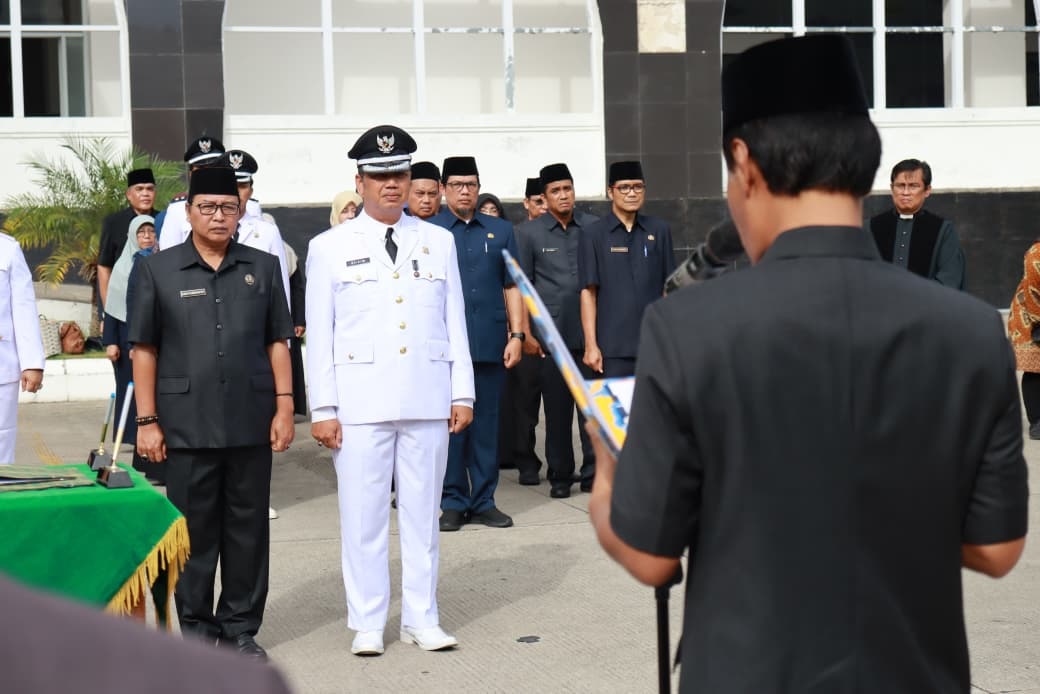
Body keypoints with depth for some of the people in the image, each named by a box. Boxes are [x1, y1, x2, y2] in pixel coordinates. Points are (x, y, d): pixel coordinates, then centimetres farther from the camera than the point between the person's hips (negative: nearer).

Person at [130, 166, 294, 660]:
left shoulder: (263, 268, 8)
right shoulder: (158, 270, 3)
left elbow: (277, 342, 9)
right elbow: (144, 350, 1)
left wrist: (284, 406, 1)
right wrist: (147, 420, -4)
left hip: (251, 423, 2)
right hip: (187, 427, -2)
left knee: (248, 528, 8)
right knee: (193, 530, 5)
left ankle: (241, 627, 19)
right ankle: (195, 628, 17)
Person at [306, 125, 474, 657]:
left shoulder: (438, 242, 12)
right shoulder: (329, 248, 4)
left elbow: (455, 323, 12)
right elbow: (319, 333, 2)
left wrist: (462, 393, 6)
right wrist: (322, 408, -4)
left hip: (428, 400, 2)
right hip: (359, 403, -2)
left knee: (422, 513, 7)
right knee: (363, 515, 0)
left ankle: (421, 619, 16)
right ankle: (367, 624, 10)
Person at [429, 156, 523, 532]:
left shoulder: (500, 230, 13)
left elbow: (512, 286, 11)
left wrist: (517, 334, 3)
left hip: (490, 344, 2)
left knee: (486, 424, 6)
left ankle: (484, 501, 13)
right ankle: (453, 502, 9)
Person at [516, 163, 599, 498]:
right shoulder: (529, 233, 4)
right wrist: (525, 332, -2)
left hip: (590, 331, 1)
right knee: (556, 407, 5)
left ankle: (594, 472, 8)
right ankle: (560, 475, 14)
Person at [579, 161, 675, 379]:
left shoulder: (659, 230, 8)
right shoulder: (594, 235, 2)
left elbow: (668, 287, 11)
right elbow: (588, 292, -1)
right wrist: (591, 345, -6)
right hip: (613, 347, -2)